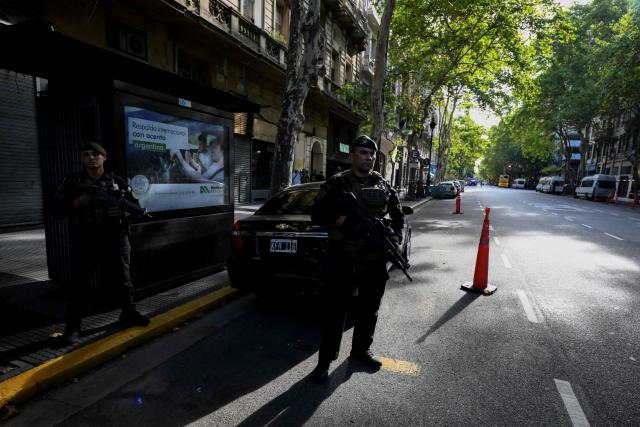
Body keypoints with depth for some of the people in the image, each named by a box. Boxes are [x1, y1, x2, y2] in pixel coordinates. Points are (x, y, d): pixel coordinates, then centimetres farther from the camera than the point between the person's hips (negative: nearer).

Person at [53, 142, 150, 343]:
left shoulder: (117, 181, 8)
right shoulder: (72, 181, 6)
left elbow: (134, 204, 8)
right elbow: (57, 205, 2)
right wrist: (79, 202, -15)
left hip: (116, 239, 1)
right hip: (84, 241, -1)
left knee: (121, 279, 10)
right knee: (80, 283, 2)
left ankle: (129, 313, 25)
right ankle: (72, 327, 12)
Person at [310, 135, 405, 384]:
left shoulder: (384, 186, 9)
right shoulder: (337, 183, -1)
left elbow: (398, 216, 19)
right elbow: (317, 214, -4)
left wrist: (396, 237, 0)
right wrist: (344, 219, -19)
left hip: (376, 259, 4)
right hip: (343, 258, -3)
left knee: (369, 309, 16)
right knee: (335, 309, 4)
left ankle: (361, 350, 37)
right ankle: (326, 359, 20)